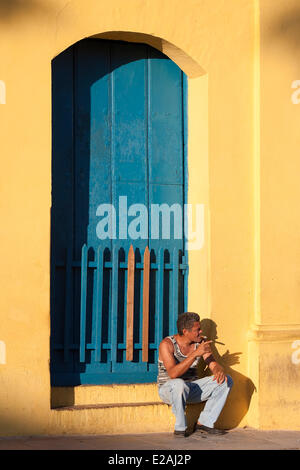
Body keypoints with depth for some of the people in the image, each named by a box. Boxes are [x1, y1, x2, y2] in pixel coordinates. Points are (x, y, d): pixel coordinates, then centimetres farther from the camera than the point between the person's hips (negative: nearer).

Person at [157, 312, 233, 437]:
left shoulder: (201, 342, -1)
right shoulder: (167, 344, -18)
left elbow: (213, 364, -3)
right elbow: (173, 374, -30)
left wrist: (219, 370, -29)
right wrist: (195, 354, -35)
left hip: (191, 389, 6)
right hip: (168, 389, -6)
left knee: (226, 380, -10)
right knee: (179, 384, -41)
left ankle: (203, 423, -9)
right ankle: (180, 427, -22)